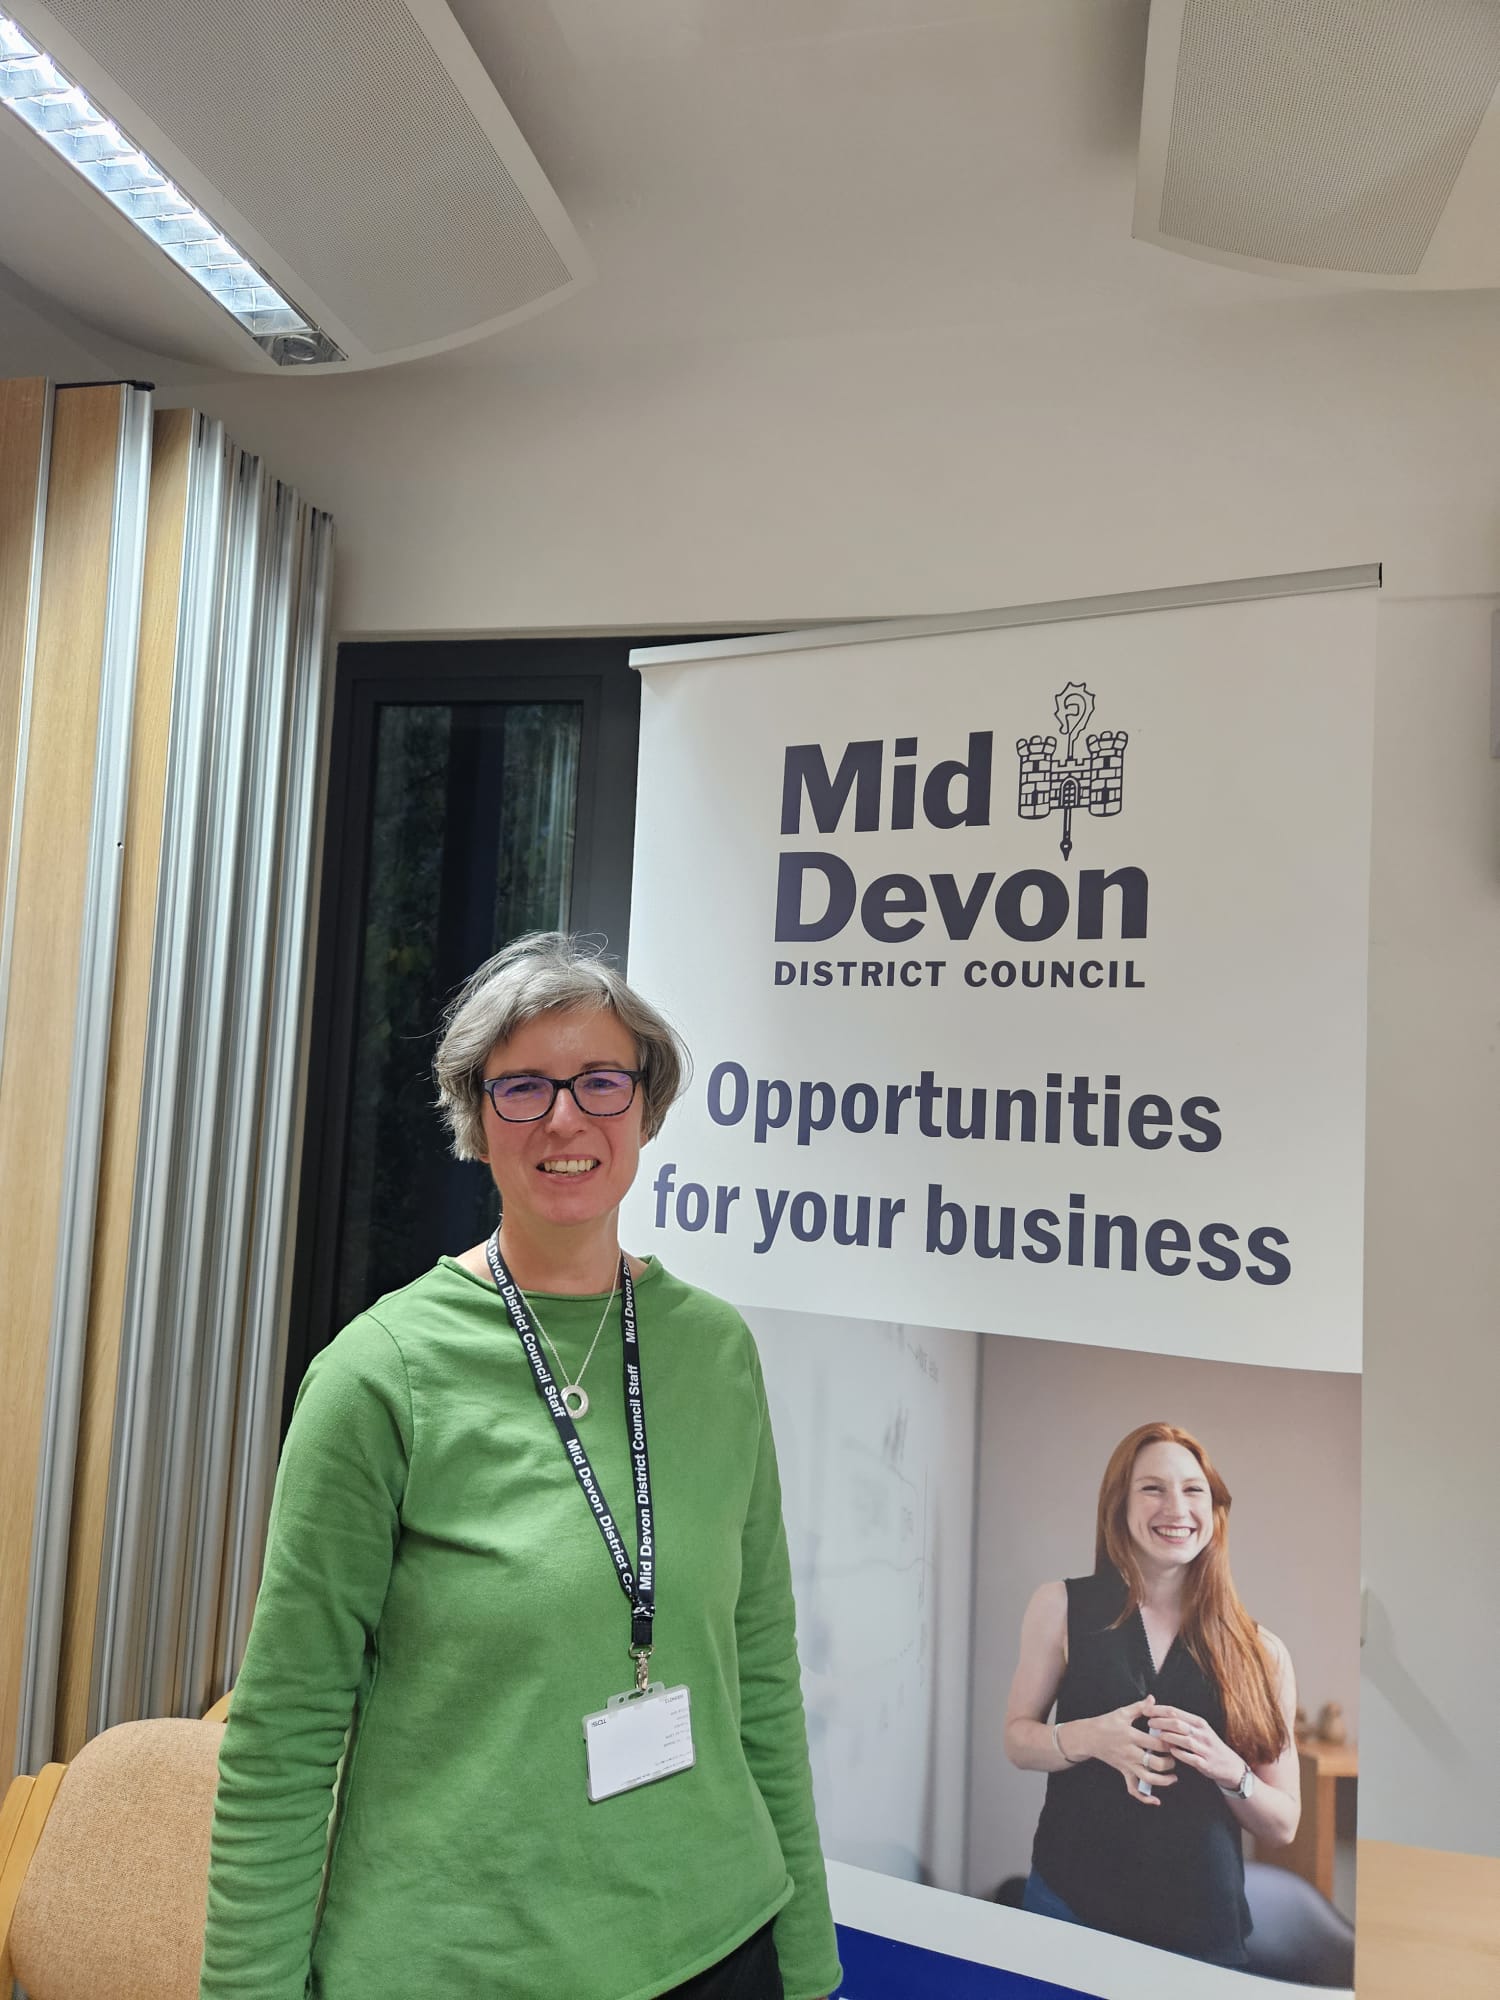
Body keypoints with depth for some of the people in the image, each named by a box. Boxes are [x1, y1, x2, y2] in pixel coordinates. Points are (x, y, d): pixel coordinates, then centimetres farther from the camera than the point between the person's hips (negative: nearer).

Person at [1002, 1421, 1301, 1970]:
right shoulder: (1063, 1606, -6)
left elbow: (1282, 1826, 3)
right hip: (1069, 1905, 0)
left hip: (1206, 1933, 1)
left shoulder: (1260, 1651, -4)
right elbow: (1017, 1738, 1)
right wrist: (1090, 1738, -19)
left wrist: (1228, 1769, -18)